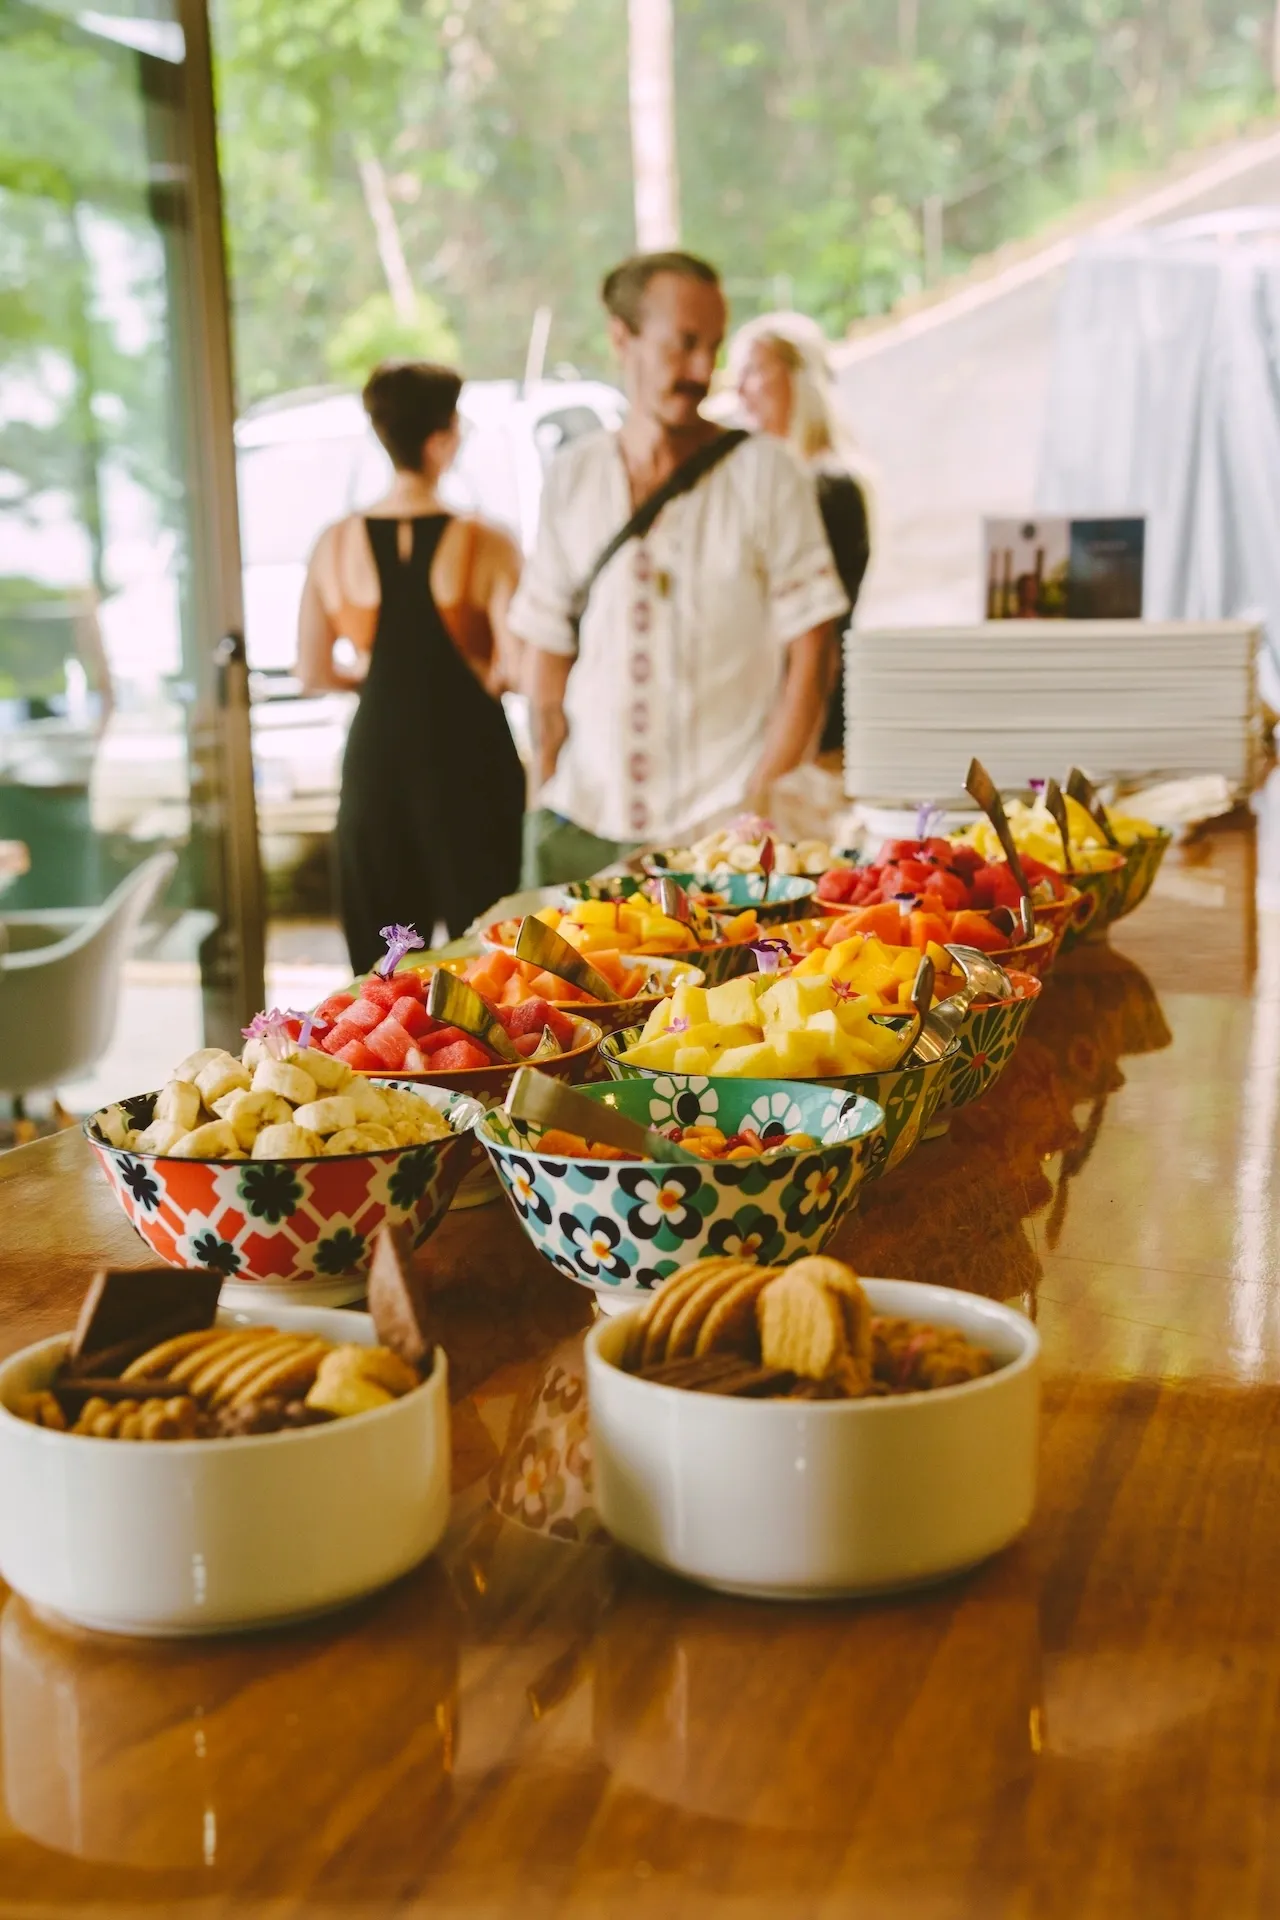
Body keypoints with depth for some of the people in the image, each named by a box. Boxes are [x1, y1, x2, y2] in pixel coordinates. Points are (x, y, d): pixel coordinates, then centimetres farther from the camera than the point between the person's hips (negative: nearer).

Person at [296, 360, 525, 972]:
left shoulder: (336, 544, 0)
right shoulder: (482, 545, -12)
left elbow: (313, 672, 6)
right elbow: (521, 667, -16)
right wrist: (487, 676, 6)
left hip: (375, 759, 3)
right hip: (468, 762, -3)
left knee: (380, 965, 11)